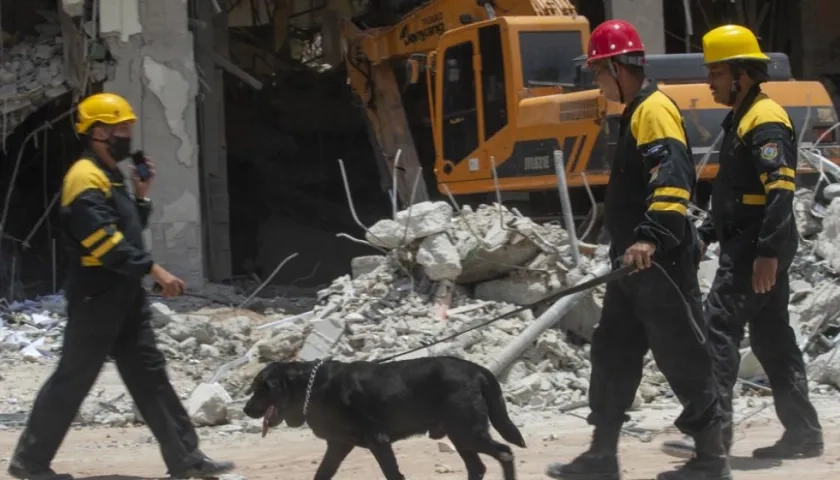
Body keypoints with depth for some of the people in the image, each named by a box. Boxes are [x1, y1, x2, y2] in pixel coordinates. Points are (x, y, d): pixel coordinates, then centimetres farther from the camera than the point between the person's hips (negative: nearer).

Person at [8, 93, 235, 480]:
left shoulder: (109, 177, 16)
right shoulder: (86, 178, -16)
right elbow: (105, 240, -25)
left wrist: (141, 196, 8)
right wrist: (154, 270, -27)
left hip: (124, 298, 10)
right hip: (96, 299, -10)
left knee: (150, 377, 8)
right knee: (72, 380, -2)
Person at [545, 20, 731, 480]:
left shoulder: (655, 108, -14)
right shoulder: (636, 111, 18)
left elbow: (672, 175, -29)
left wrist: (652, 235, -39)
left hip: (660, 261, -11)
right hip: (636, 261, 11)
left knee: (683, 357, -4)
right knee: (613, 355, 12)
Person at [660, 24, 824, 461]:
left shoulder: (766, 122, -15)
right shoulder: (740, 119, 18)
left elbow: (781, 191, -23)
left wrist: (767, 252, -27)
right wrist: (707, 233, 24)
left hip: (756, 249, -11)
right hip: (747, 247, 11)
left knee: (718, 328, -12)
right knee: (771, 338, 12)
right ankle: (803, 433, 17)